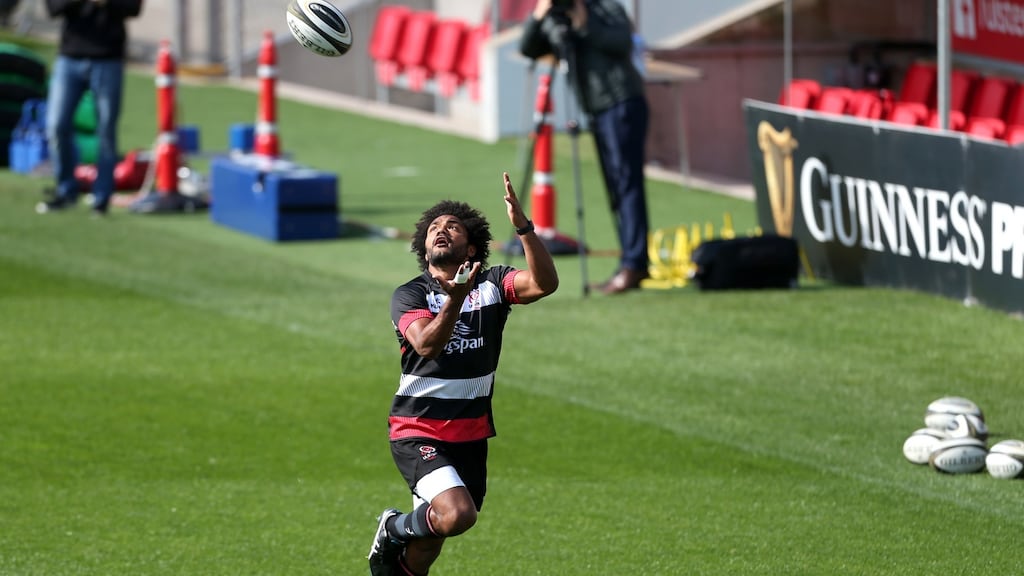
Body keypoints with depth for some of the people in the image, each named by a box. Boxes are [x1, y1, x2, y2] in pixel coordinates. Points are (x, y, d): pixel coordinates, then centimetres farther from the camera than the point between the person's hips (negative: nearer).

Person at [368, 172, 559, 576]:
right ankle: (394, 529, 3)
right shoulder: (408, 296, -7)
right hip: (419, 432, -4)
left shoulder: (492, 284, 0)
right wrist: (455, 299, -43)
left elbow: (544, 283, -19)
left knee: (430, 541, 13)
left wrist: (523, 227, -32)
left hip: (471, 435, 4)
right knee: (457, 514, -28)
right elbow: (427, 344, -26)